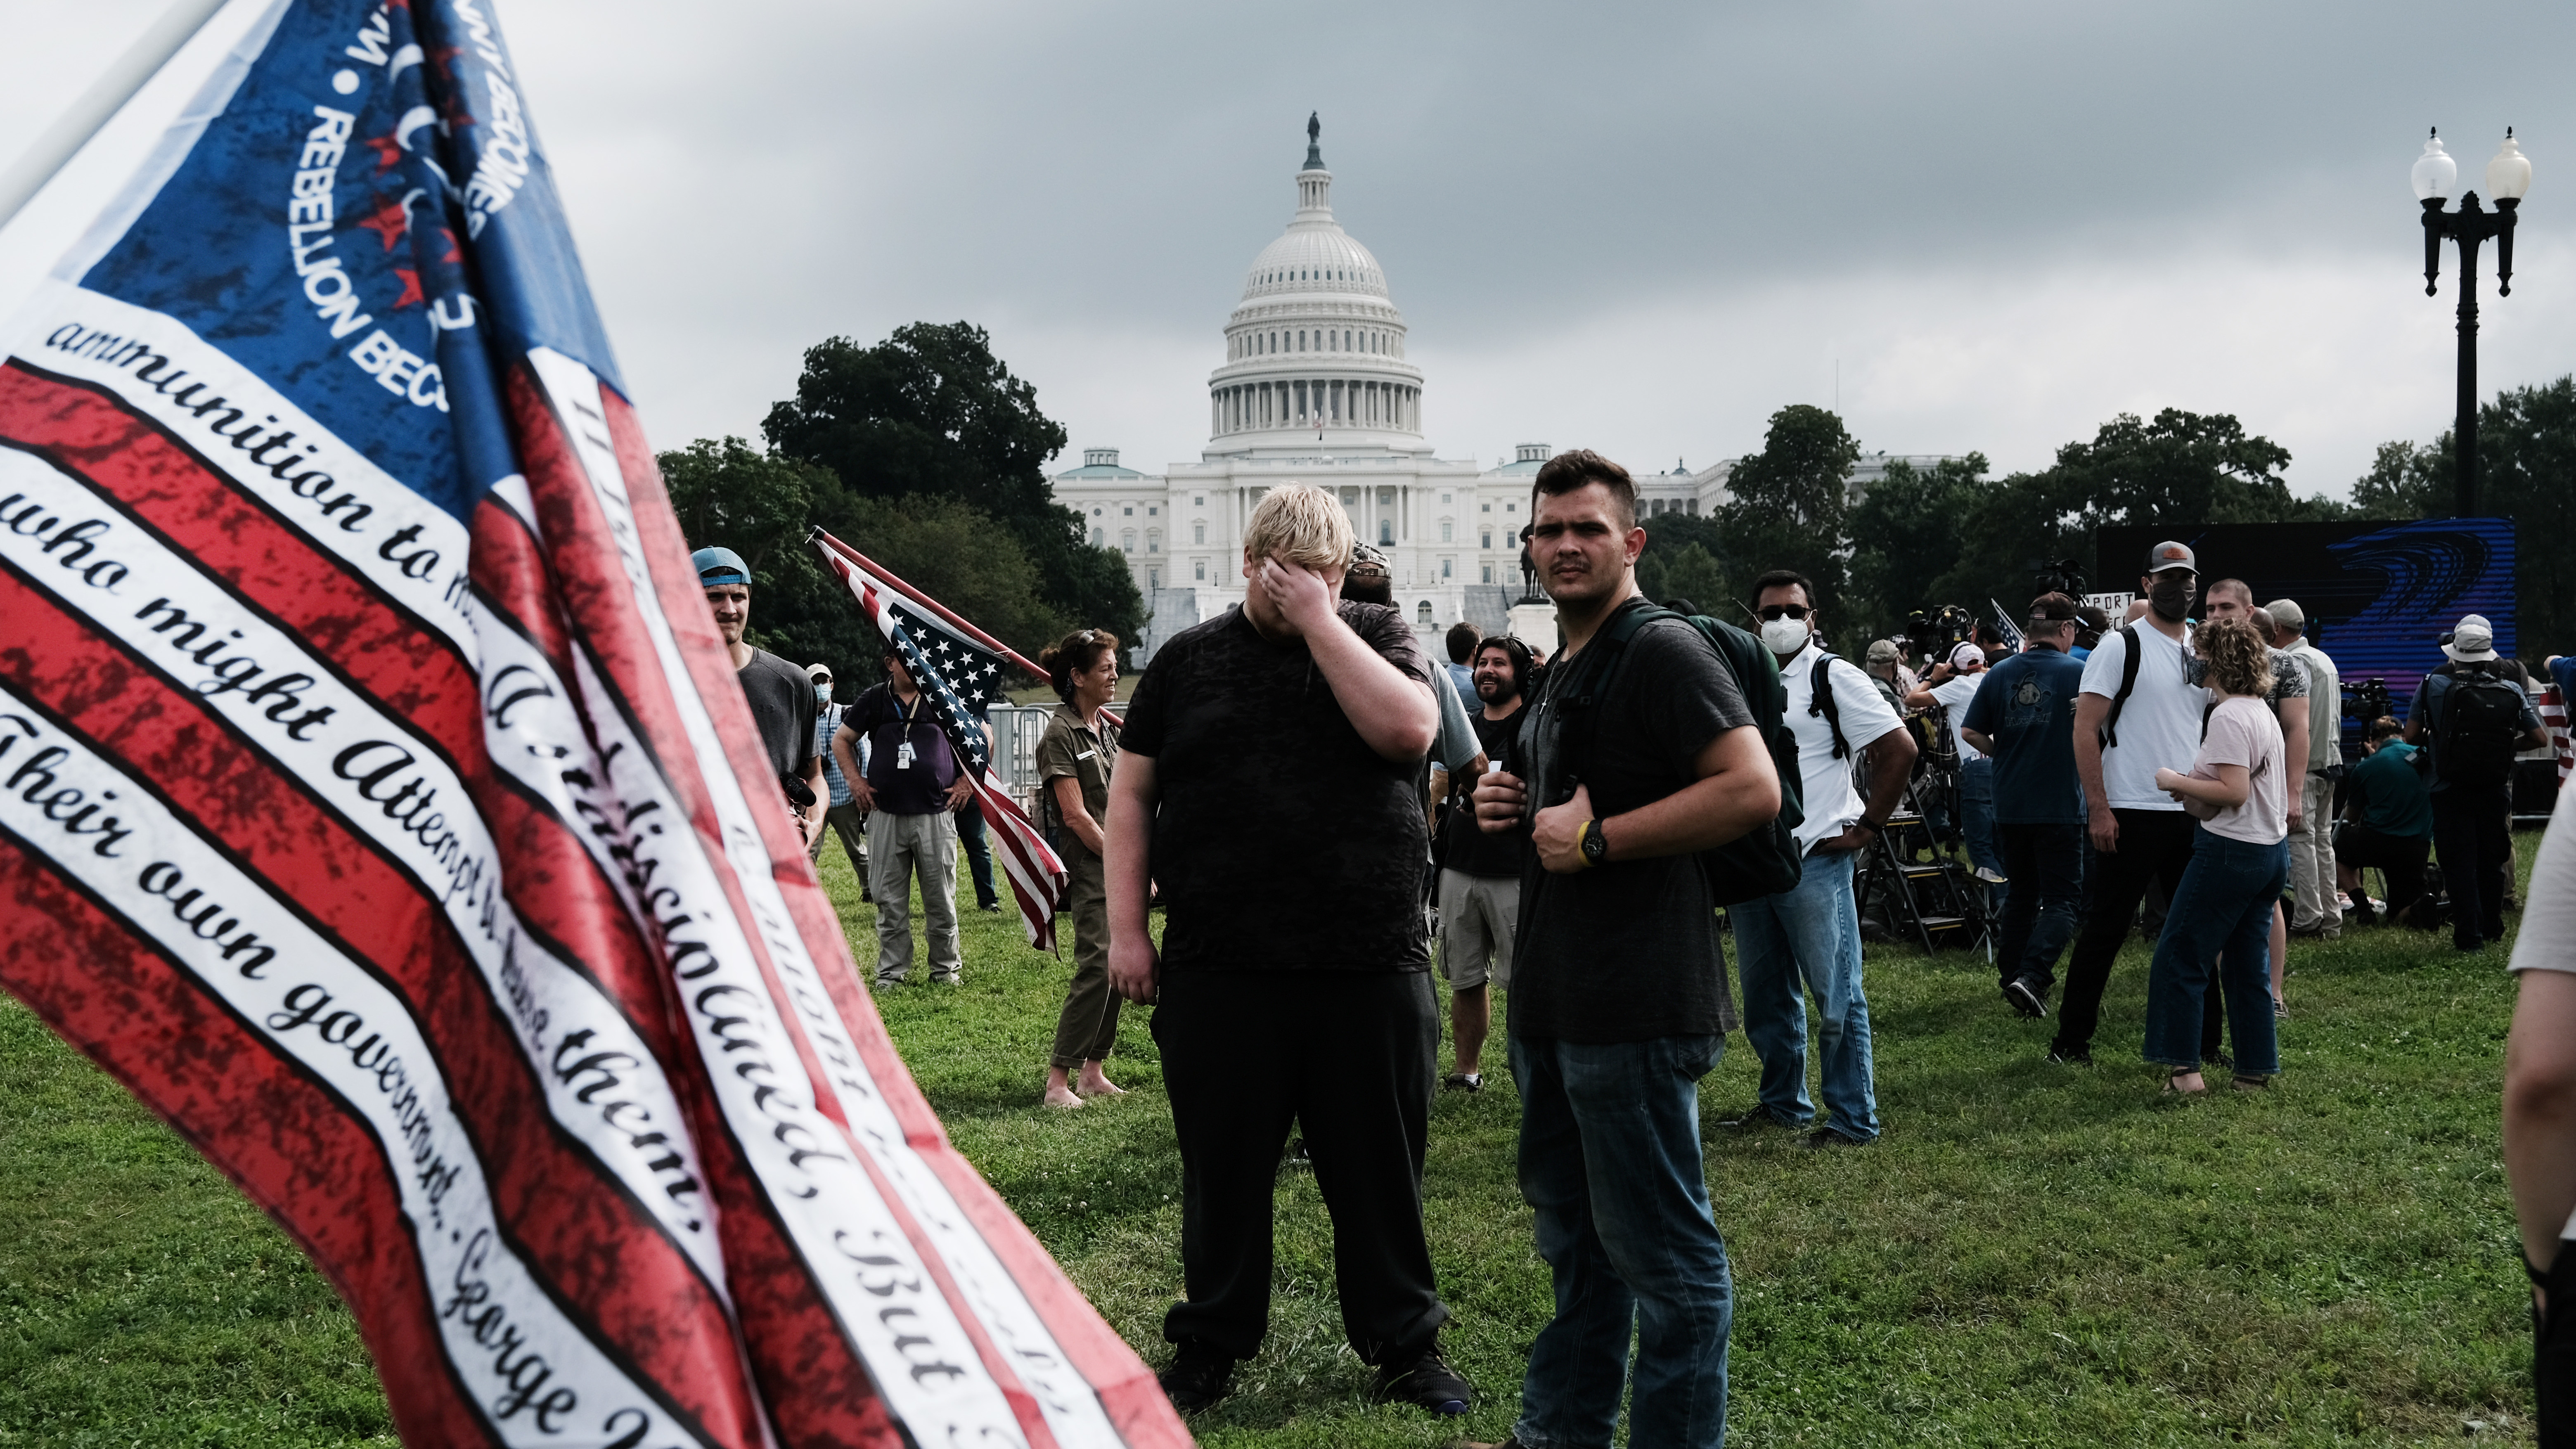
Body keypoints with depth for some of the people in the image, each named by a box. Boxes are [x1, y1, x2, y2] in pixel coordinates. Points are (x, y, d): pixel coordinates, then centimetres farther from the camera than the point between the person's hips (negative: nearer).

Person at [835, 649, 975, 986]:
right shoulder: (875, 699, 8)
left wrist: (967, 781, 4)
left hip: (936, 814, -1)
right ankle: (892, 971, 12)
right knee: (890, 899, 4)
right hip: (886, 815, 1)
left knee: (941, 898, 3)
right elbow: (841, 740, 18)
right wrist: (855, 780, 7)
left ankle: (947, 968, 15)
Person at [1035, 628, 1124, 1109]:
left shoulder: (1108, 730, 16)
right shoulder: (1061, 735, -10)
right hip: (1090, 870, -8)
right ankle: (1058, 1081, -11)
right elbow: (1075, 816, -13)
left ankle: (1094, 1072, 15)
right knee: (1096, 967, -15)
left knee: (1118, 967, 7)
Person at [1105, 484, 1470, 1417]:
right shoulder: (1188, 661, 8)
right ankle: (1210, 1347, 25)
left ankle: (1406, 1347, 23)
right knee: (1222, 1174, 10)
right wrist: (1127, 930, 1)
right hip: (1218, 972, 1)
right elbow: (1131, 795, 8)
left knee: (1380, 1172, 9)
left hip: (1371, 966, 0)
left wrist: (1320, 620, -11)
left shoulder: (1376, 638, 7)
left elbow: (1406, 728, -14)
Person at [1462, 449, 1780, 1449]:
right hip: (1554, 1001, 10)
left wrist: (1596, 839, -21)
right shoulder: (1563, 671, 17)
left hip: (1636, 1007, -10)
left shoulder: (1662, 651, -13)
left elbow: (1753, 788, -24)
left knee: (1661, 1252, -2)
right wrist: (1515, 809, 9)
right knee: (1574, 1235, 20)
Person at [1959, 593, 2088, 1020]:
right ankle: (2032, 976, -18)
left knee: (2021, 895, 18)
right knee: (2062, 899, 0)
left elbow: (1970, 732, 1)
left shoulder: (2001, 674, 2)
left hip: (2010, 804, 4)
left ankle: (2011, 977, 20)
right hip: (2061, 805, -4)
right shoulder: (2078, 673, -9)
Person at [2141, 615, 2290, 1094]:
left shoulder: (2228, 717, -16)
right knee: (2248, 965, 14)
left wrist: (2178, 782, -12)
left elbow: (2235, 791, -22)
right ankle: (2257, 1068, 15)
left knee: (2179, 957, -2)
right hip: (2272, 850, 10)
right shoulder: (2263, 713, 14)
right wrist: (2195, 791, 15)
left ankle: (2183, 1068, -4)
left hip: (2232, 851, -9)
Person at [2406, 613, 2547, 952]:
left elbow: (2412, 736, -6)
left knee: (2459, 863, 1)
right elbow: (2540, 738, 0)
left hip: (2450, 793, -2)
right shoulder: (2511, 691, -2)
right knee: (2492, 861, 17)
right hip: (2495, 792, 2)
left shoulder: (2433, 686, -7)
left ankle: (2469, 934, -3)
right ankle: (2492, 927, 27)